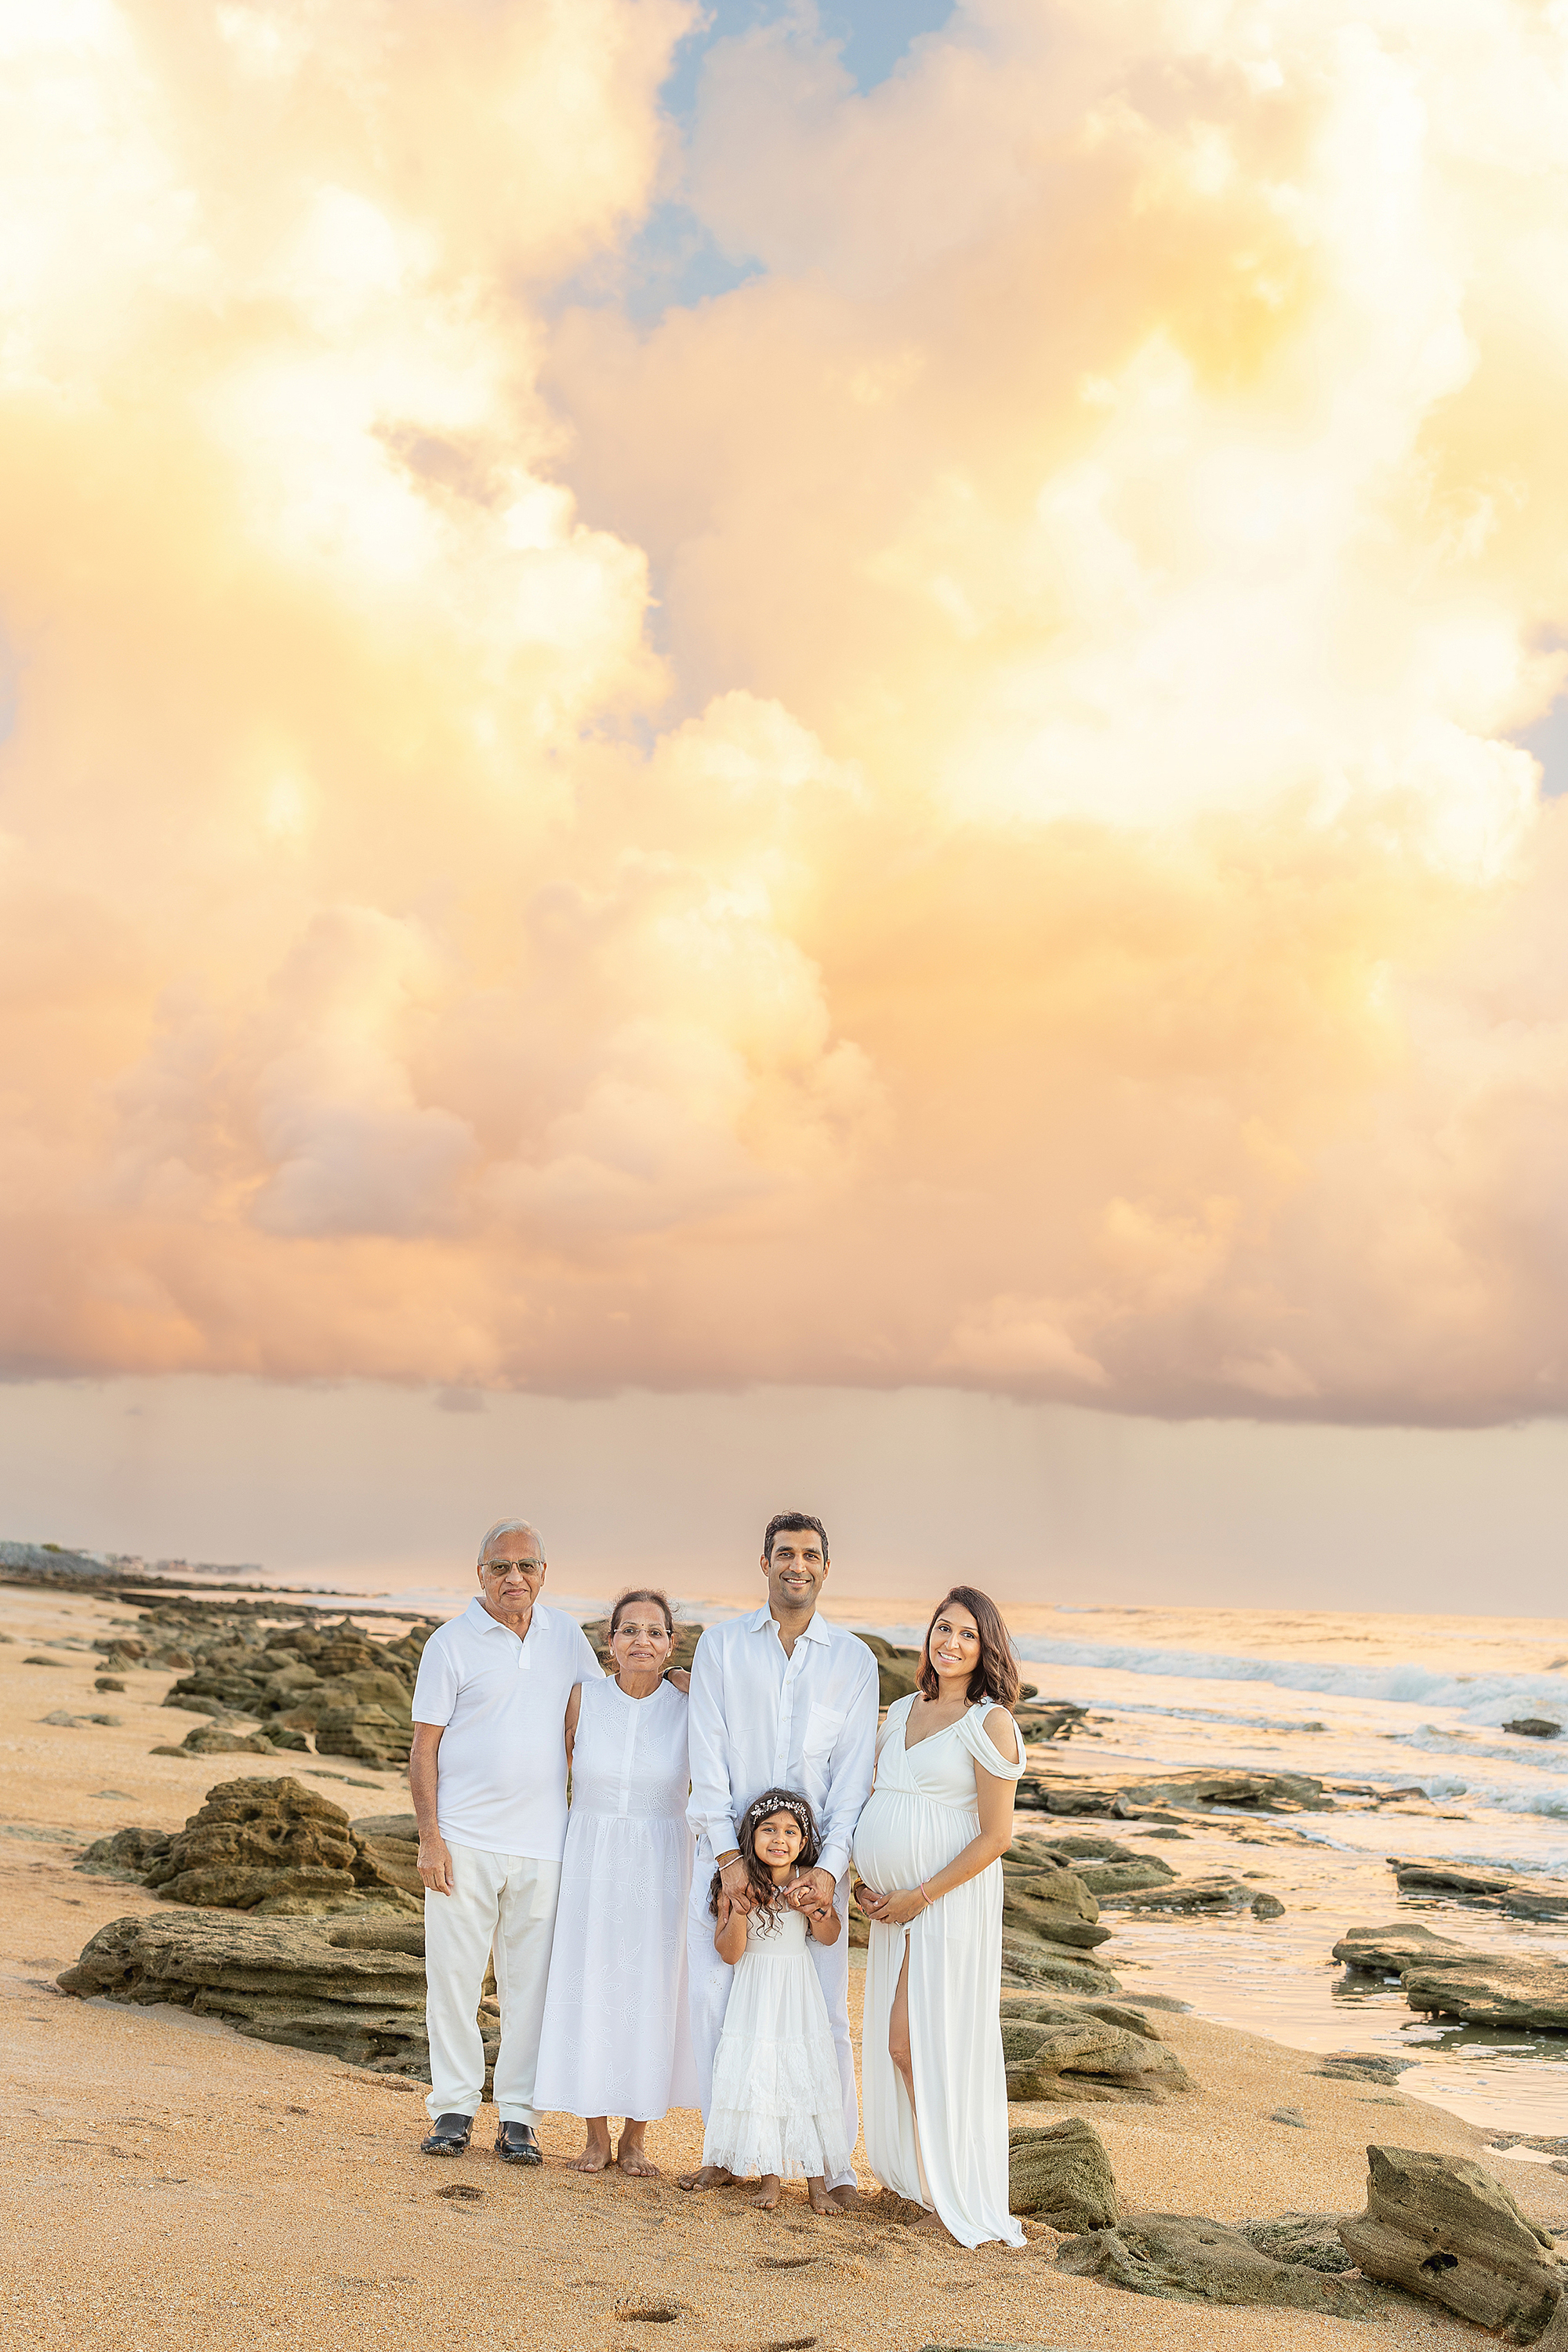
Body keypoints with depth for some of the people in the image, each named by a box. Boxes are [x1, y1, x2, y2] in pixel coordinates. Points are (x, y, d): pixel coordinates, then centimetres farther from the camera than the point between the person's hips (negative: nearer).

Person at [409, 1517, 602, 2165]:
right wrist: (430, 1837, -9)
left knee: (531, 1984, 4)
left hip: (541, 1844, 3)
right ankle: (453, 2109, 13)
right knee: (454, 1976, 1)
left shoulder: (564, 1635, 10)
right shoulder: (452, 1643, -1)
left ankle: (517, 2117, 12)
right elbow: (424, 1748, -2)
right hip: (464, 1842, -3)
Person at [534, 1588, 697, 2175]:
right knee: (590, 1990, 3)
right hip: (591, 1862, 0)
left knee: (652, 1992, 4)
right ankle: (596, 2136, 16)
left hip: (660, 1866, 0)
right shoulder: (583, 1699, -4)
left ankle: (635, 2137, 18)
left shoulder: (690, 1706, -6)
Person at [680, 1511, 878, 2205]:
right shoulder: (720, 1646, 3)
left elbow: (854, 1775, 0)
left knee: (824, 2009, 0)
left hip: (815, 1859, 0)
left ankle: (834, 2159, 11)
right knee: (715, 2000, 2)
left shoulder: (853, 1660, 5)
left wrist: (832, 1866, -11)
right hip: (729, 1852, 0)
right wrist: (728, 1856, -11)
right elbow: (708, 1759, -2)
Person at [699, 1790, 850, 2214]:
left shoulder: (808, 1880, -3)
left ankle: (817, 2179, 6)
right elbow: (729, 1953, -9)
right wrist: (739, 1910, -25)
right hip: (754, 1996, -1)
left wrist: (816, 1908, -22)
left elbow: (829, 1937, -3)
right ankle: (770, 2175, 9)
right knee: (756, 2077, -4)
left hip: (799, 1995, 1)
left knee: (807, 2077, -1)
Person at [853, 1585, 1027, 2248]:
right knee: (898, 2045, 10)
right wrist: (867, 1882, 6)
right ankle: (916, 2177, 24)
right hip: (896, 1904, 7)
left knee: (918, 2043, -4)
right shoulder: (903, 1712, 10)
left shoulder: (989, 1722, -11)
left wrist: (919, 1896, -14)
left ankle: (956, 2196, 8)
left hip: (949, 1899, -7)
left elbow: (996, 1835, -14)